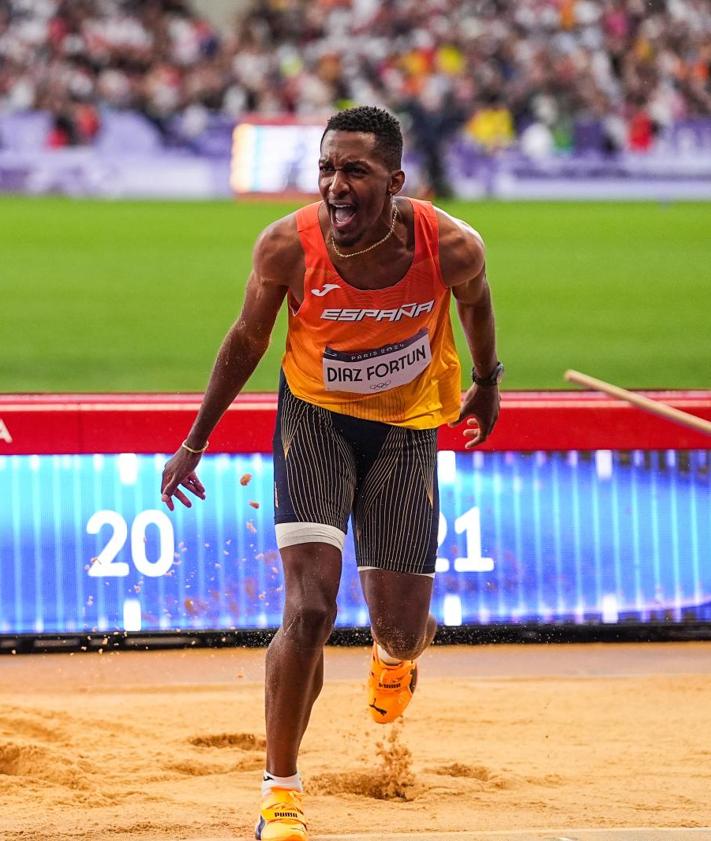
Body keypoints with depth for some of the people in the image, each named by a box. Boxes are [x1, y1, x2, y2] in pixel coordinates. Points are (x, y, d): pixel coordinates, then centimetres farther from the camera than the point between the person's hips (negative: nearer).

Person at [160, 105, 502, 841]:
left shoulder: (452, 247, -23)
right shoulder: (287, 246, -23)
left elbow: (475, 304, 2)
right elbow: (247, 339, -5)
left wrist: (487, 381, 19)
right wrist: (195, 441, 3)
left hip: (407, 428, 1)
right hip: (316, 418, -1)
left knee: (400, 627, 3)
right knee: (309, 608, -18)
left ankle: (397, 652, 46)